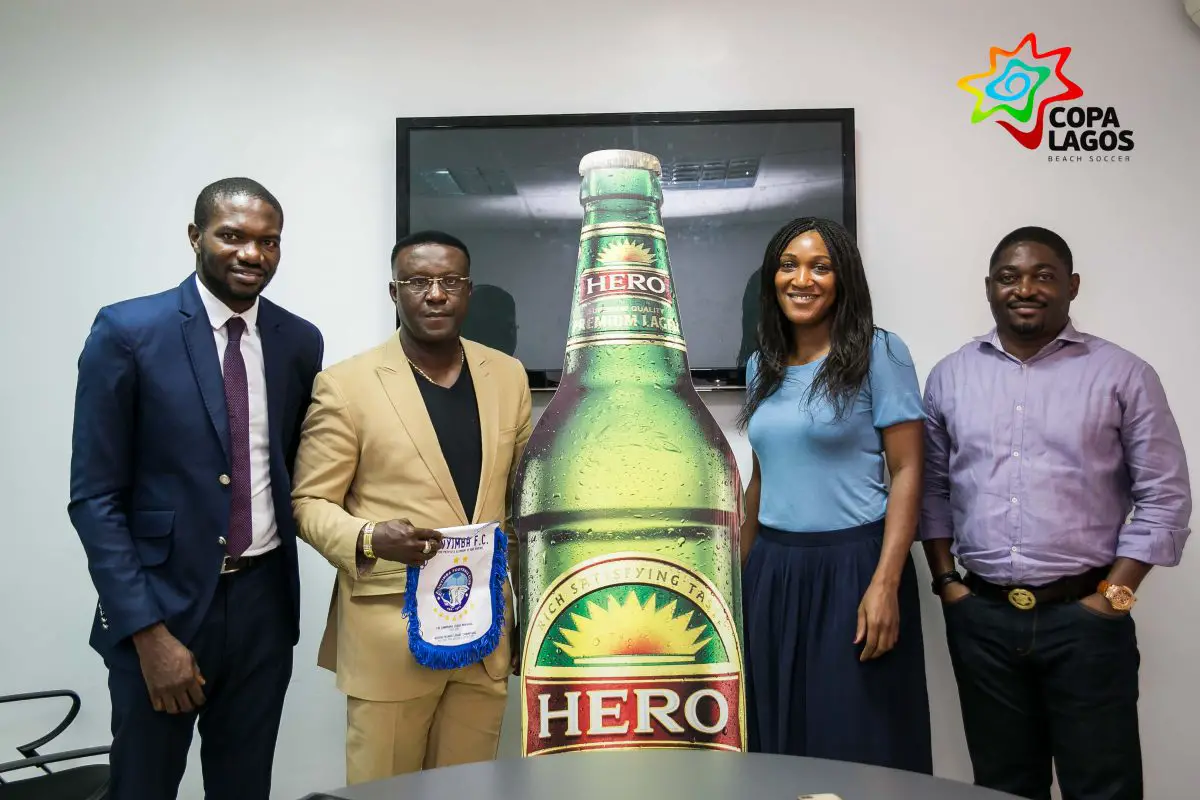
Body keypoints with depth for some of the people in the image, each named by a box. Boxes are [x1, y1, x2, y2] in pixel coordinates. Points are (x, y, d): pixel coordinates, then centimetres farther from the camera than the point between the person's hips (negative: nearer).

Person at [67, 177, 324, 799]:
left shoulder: (301, 341, 2)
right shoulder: (127, 330, -10)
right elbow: (95, 497, -10)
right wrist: (147, 631, -14)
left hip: (264, 601, 4)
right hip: (160, 604, -3)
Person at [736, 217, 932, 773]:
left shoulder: (878, 353, -6)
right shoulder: (761, 365, 10)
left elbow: (907, 471, -9)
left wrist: (885, 584, -18)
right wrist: (736, 573, 17)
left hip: (852, 567, -5)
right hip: (773, 571, 5)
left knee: (858, 746, 5)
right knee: (781, 738, 14)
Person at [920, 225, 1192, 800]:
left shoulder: (1123, 374, -1)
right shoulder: (949, 376, 7)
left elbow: (1164, 496, -2)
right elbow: (932, 487, 10)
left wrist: (1115, 595, -7)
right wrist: (944, 580, 3)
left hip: (1084, 616, -2)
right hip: (979, 616, 3)